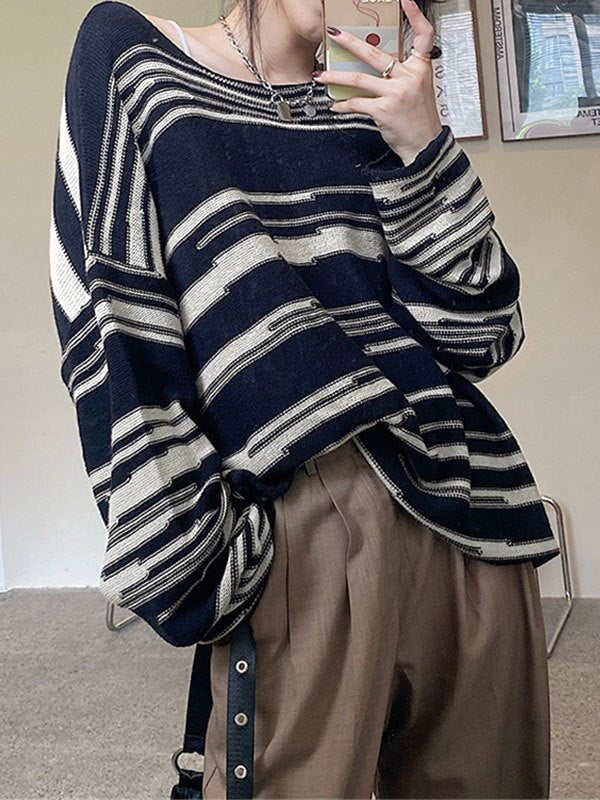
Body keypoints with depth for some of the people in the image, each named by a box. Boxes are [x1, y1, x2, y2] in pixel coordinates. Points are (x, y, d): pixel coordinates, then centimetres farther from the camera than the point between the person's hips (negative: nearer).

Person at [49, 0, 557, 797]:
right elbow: (111, 328, -5)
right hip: (301, 532, -4)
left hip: (468, 519, 5)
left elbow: (481, 335, 5)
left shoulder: (379, 109, 14)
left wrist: (422, 148, -7)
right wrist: (198, 558, -10)